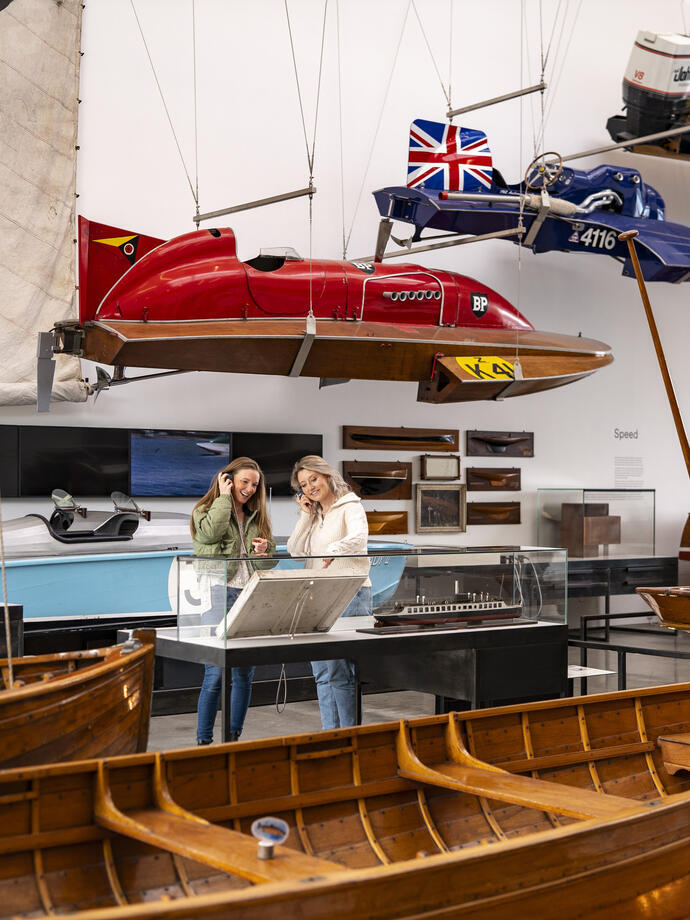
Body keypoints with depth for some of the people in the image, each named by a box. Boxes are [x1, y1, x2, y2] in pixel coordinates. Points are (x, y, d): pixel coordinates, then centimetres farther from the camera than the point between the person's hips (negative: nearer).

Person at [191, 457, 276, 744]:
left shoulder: (256, 516, 20)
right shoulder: (206, 510, 6)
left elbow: (270, 563, 22)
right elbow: (210, 533, -18)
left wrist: (265, 551, -1)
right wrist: (224, 498, -7)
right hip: (219, 594, -5)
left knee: (245, 674, 7)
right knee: (215, 674, -10)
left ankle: (234, 738, 16)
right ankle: (203, 741, -3)